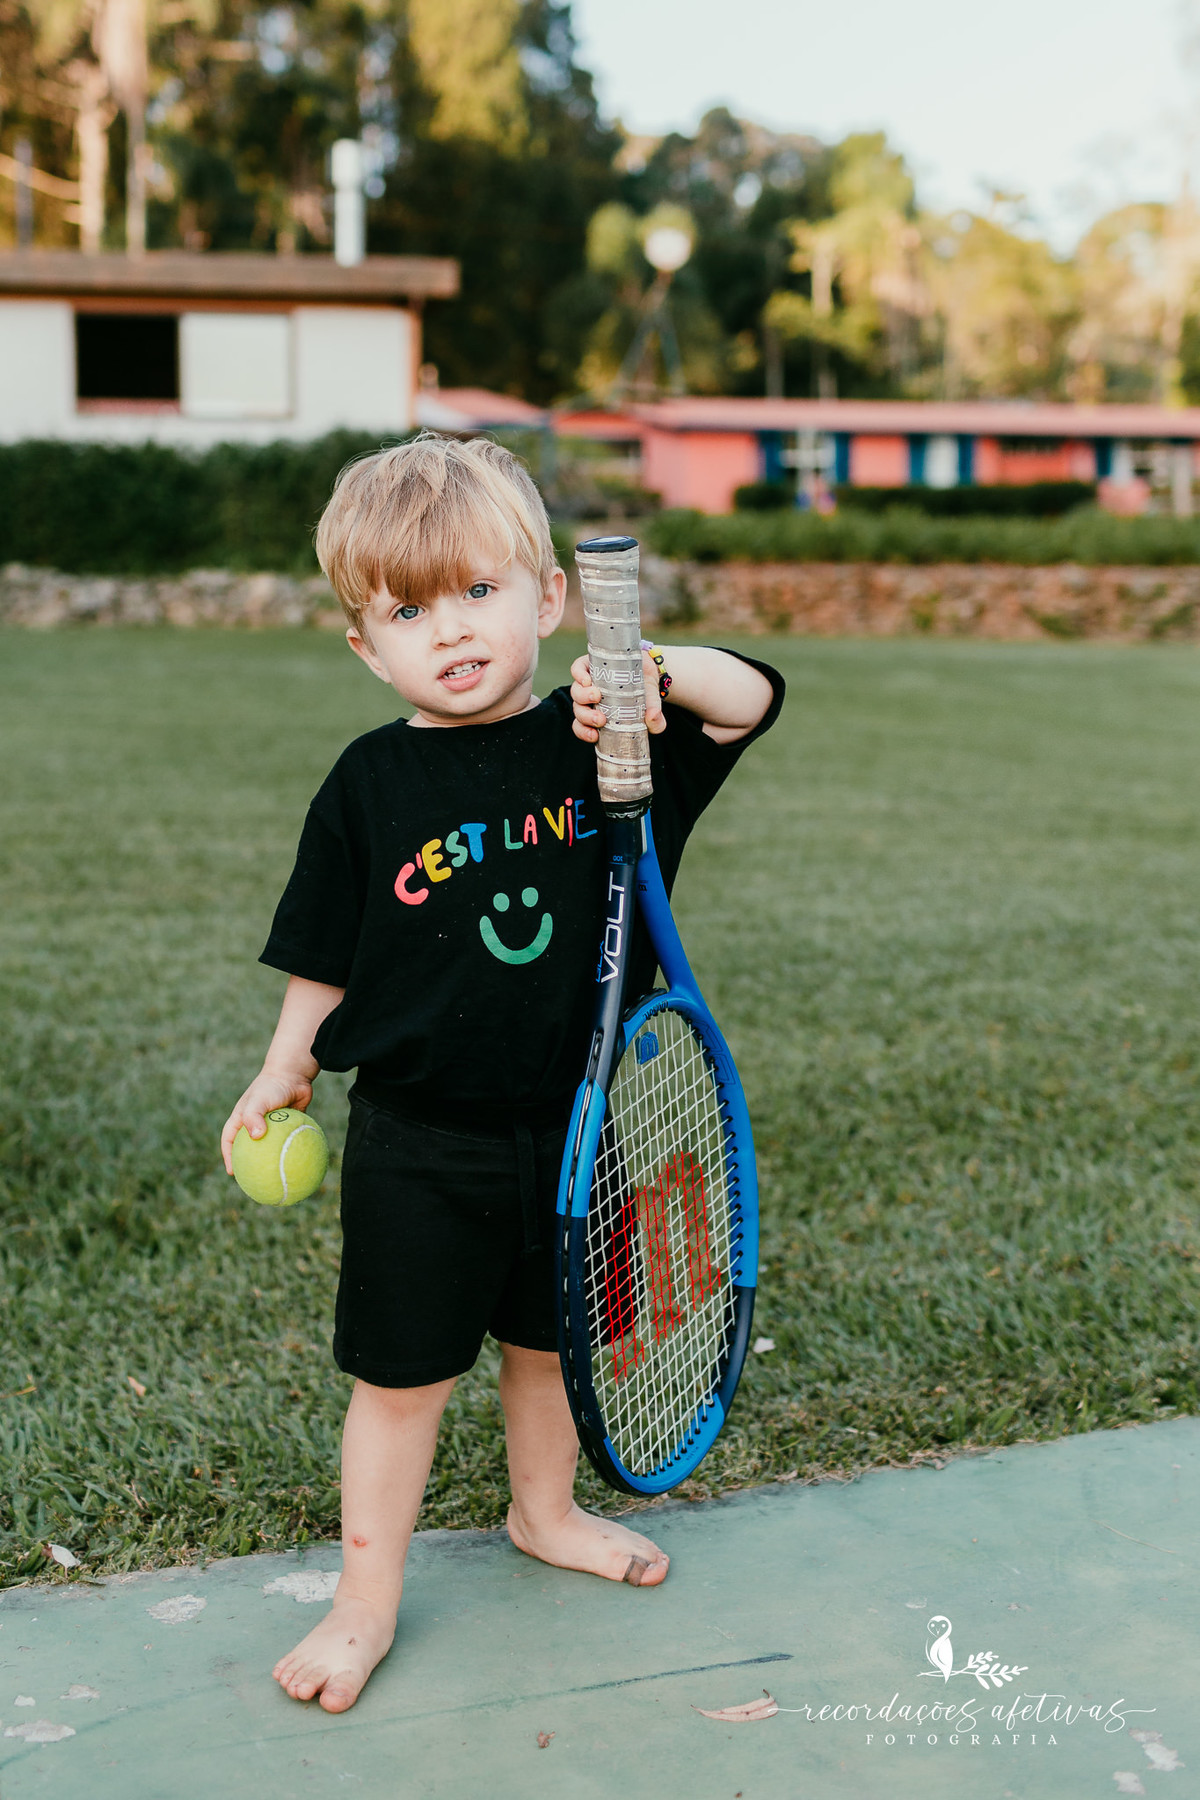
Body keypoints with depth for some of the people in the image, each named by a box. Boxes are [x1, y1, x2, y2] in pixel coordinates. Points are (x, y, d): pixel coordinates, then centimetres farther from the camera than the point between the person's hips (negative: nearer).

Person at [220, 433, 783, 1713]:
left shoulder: (605, 741, -5)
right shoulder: (371, 786, -9)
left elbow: (748, 699, -7)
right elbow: (323, 957, 1)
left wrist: (664, 673, -26)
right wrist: (284, 1073, 6)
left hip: (571, 1127, 3)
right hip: (420, 1148, -2)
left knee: (548, 1339, 22)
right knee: (401, 1377, 7)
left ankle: (544, 1512, 48)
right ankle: (367, 1600, 26)